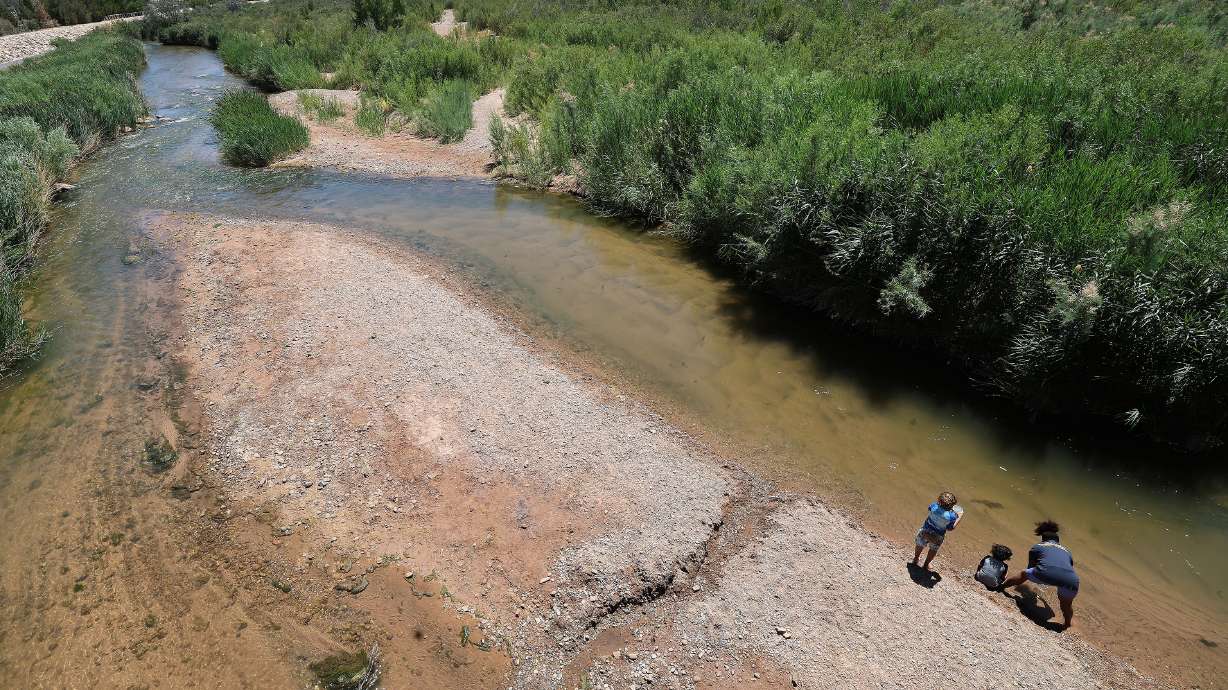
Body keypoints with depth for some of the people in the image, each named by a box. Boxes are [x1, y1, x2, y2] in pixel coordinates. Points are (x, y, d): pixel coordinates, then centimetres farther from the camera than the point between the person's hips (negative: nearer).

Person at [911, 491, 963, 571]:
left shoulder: (935, 506, -26)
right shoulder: (951, 516, -32)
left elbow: (929, 508, 0)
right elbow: (950, 528, -15)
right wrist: (959, 517, -10)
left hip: (925, 531, 2)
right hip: (937, 536, -1)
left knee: (920, 545, 31)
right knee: (933, 549, 31)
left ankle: (915, 559, 56)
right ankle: (926, 565, 48)